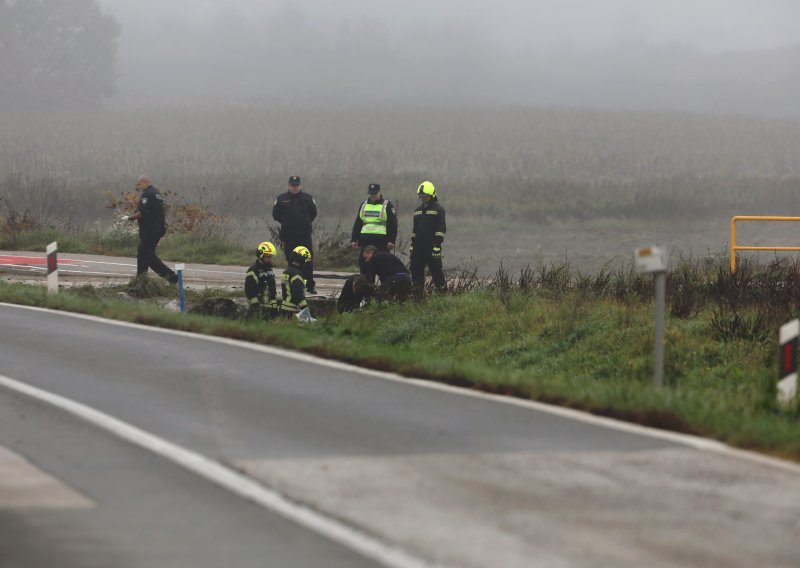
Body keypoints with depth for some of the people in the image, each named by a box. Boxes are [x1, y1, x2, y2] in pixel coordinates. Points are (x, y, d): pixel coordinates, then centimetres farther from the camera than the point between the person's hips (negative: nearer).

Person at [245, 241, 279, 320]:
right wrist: (255, 305, -17)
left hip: (269, 307, 8)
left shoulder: (269, 269, 17)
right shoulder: (253, 271, -10)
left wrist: (274, 306, 18)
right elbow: (250, 291, -15)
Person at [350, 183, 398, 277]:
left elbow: (393, 224, -4)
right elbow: (357, 224, 20)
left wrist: (391, 240, -12)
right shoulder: (363, 206, 17)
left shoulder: (387, 206, 1)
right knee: (364, 264, 3)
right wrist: (354, 239, 12)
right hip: (366, 240, 5)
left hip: (381, 241, -5)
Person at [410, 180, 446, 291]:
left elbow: (441, 229, -9)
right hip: (418, 246, 7)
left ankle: (442, 290, -2)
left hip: (432, 246, -7)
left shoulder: (438, 209, -3)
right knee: (416, 270, 5)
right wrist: (412, 245, 17)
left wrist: (437, 245, -15)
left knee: (436, 269, -6)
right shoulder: (417, 210, 18)